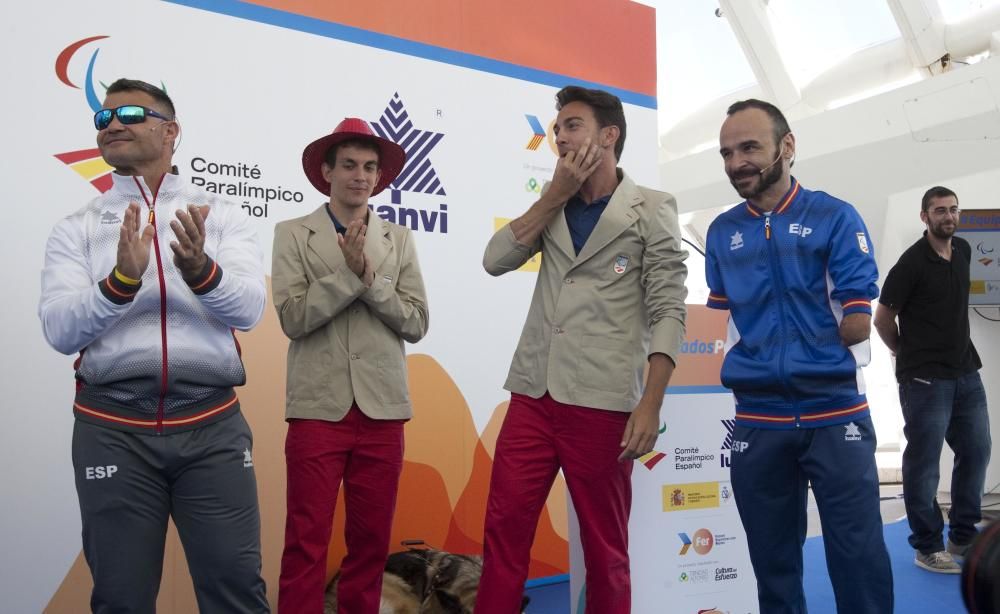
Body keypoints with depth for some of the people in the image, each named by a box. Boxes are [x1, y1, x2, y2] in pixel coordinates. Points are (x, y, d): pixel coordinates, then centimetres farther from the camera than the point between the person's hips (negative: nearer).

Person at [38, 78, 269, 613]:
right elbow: (59, 329, -6)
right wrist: (122, 279, -23)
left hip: (212, 425, -1)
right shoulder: (76, 228, 7)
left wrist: (200, 270, -28)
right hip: (112, 429, 1)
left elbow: (248, 308, -8)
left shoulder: (221, 216, 6)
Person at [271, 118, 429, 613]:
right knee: (307, 543, 2)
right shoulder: (292, 234, 3)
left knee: (371, 540, 11)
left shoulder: (399, 239, 10)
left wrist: (370, 277, -10)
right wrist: (349, 270, -14)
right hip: (319, 408, -2)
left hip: (383, 409, 3)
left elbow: (417, 323, 2)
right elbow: (293, 318, -9)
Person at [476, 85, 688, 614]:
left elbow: (667, 312, -6)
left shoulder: (651, 209, 1)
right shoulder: (553, 207, 16)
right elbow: (495, 260, 2)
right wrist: (556, 194, -1)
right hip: (532, 395, 4)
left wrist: (650, 406, -15)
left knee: (605, 546, 9)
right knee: (503, 531, 4)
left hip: (601, 401, -4)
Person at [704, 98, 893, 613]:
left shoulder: (835, 217, -3)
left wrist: (805, 357, -5)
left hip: (834, 413, -3)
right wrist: (750, 367, -2)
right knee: (772, 557, 13)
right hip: (758, 420, 3)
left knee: (858, 553, 2)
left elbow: (857, 324, -8)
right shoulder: (721, 231, 8)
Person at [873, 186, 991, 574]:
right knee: (923, 461, 0)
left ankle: (963, 536, 28)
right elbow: (882, 318, -9)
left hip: (966, 372, 8)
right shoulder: (912, 261, -14)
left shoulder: (963, 251, 8)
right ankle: (928, 548, 11)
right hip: (926, 378, -8)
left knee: (976, 452, 14)